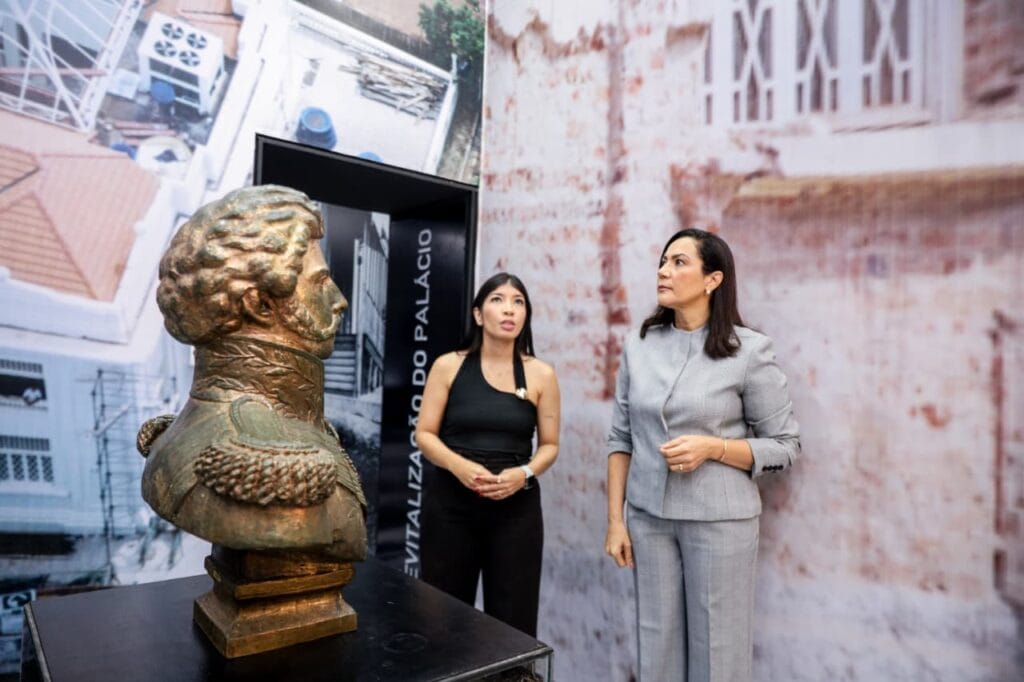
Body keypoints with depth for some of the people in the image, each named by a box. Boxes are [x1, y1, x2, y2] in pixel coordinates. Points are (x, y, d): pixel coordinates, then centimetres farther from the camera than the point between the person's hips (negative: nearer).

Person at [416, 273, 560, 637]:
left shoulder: (540, 375, 1)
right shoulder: (448, 366, 0)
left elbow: (549, 445, 6)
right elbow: (424, 434, 1)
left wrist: (524, 474, -13)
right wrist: (459, 465, -17)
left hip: (516, 509, 1)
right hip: (450, 505, 0)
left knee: (513, 619, 3)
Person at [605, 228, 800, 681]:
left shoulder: (749, 350, -9)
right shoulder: (638, 345, 2)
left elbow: (785, 446, -4)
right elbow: (621, 439, 5)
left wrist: (712, 448, -19)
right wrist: (615, 520, 3)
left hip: (719, 520, -3)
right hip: (648, 517, 3)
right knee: (656, 646, 13)